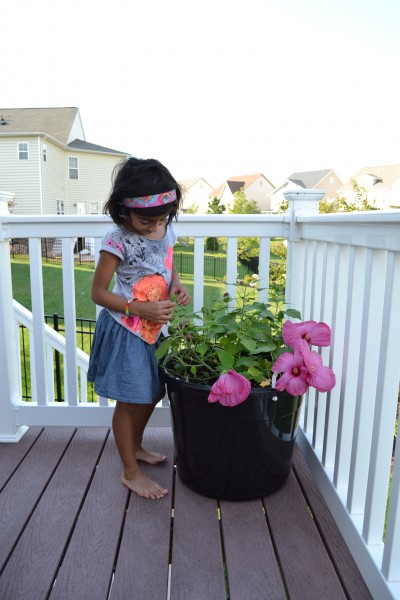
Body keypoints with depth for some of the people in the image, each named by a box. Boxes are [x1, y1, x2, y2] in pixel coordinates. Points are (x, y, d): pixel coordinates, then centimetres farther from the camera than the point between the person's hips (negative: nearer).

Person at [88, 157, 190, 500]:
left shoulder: (167, 230, -1)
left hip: (154, 327, 7)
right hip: (127, 331, -7)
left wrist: (177, 285, -5)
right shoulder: (118, 241, -21)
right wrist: (141, 309, -25)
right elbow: (98, 293, -16)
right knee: (129, 401, 6)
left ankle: (135, 447, 45)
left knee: (154, 392, 20)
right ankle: (130, 471, 26)